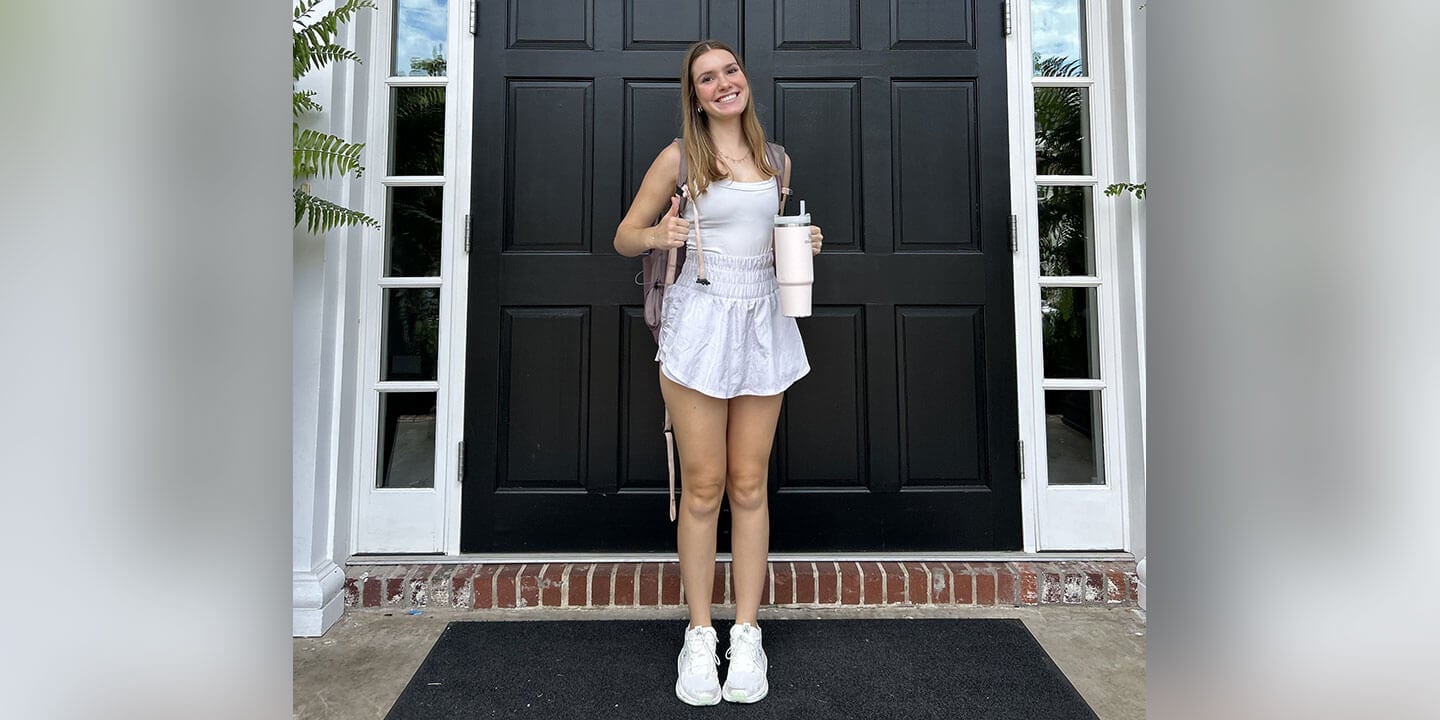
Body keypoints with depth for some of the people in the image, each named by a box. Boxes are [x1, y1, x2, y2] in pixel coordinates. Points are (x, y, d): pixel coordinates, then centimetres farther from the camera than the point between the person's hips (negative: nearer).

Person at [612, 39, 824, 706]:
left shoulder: (774, 160, 16)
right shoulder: (679, 157, 4)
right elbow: (623, 237, 6)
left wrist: (805, 244, 5)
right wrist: (658, 235, -15)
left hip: (763, 324, 3)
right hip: (700, 320, -3)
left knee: (749, 485, 6)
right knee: (703, 487, 0)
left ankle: (747, 632, 17)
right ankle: (699, 635, 15)